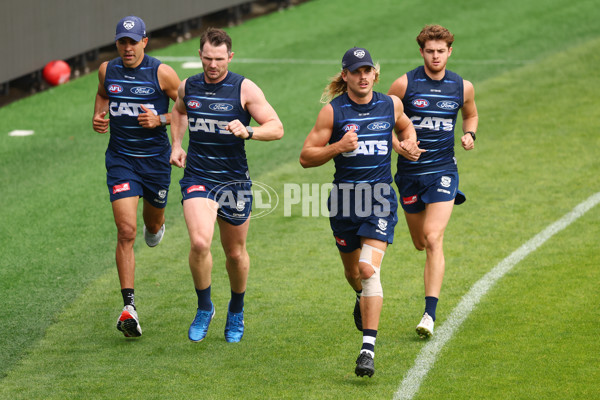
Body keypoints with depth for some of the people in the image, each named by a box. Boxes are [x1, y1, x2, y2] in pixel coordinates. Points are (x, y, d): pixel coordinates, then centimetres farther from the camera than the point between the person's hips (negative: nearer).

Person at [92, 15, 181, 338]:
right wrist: (99, 116, 4)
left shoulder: (162, 73, -10)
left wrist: (161, 119, -18)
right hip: (121, 159, 0)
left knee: (153, 224, 21)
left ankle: (155, 226, 63)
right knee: (126, 232, -13)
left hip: (156, 158, 0)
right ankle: (129, 308, -16)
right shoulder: (107, 70, 0)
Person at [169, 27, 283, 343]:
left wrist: (248, 131, -28)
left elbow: (276, 128, -10)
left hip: (234, 180, -1)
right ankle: (204, 308, 0)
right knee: (199, 242, -22)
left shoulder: (245, 89, -8)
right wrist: (176, 145, 15)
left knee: (235, 252, 12)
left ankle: (236, 311, 38)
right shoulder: (188, 87, 3)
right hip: (197, 178, 1)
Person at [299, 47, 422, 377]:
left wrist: (408, 146, 5)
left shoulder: (390, 105, 3)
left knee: (369, 270, -17)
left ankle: (368, 349, -19)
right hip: (344, 198, 1)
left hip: (380, 196, -1)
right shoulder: (333, 110, -5)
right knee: (353, 270, 16)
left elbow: (405, 127, 27)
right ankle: (363, 298, 55)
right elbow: (306, 157, -4)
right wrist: (339, 147, -19)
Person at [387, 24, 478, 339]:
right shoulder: (405, 84, -7)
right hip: (410, 170, 1)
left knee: (433, 239, -16)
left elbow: (471, 114, 20)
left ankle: (430, 314, -19)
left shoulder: (463, 87, 0)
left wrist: (469, 134, -1)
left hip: (443, 168, -1)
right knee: (421, 243, 14)